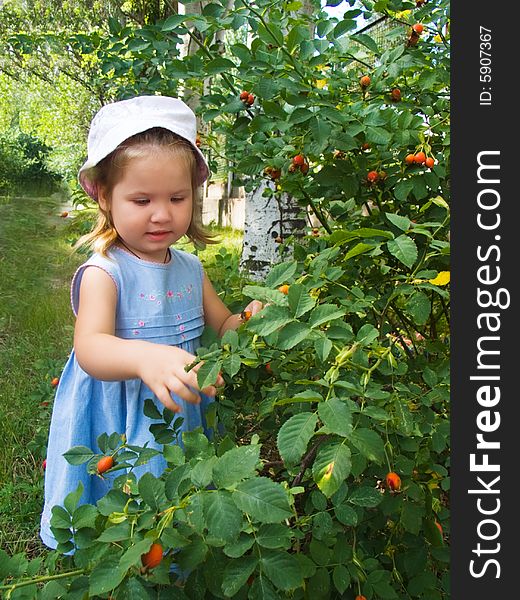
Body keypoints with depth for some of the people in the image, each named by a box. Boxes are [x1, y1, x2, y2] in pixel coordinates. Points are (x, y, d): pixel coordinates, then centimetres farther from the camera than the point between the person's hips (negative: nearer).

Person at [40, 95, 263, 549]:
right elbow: (90, 348, -32)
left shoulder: (191, 268, 2)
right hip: (120, 431, -5)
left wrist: (250, 319, -11)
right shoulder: (104, 272, -17)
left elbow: (222, 327, 12)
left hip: (186, 420, 5)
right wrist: (144, 357, -53)